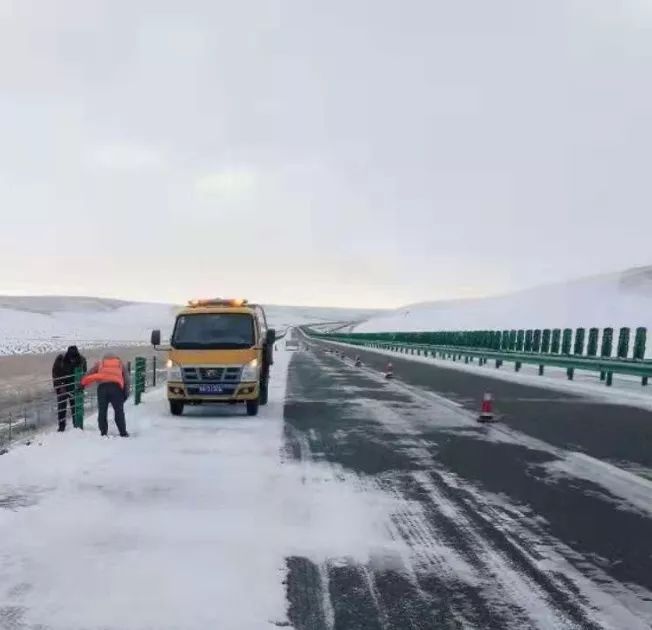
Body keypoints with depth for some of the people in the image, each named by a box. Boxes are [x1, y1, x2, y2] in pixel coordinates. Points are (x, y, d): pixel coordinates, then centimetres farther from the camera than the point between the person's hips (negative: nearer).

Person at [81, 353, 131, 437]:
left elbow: (89, 374, 18)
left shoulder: (100, 363, 29)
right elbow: (126, 379, 18)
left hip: (102, 386, 0)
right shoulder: (120, 364, 29)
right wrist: (126, 393, 17)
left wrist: (83, 384, 25)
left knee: (102, 411, 9)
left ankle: (103, 433, 8)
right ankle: (123, 433, 7)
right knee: (119, 411, 8)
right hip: (116, 387, 0)